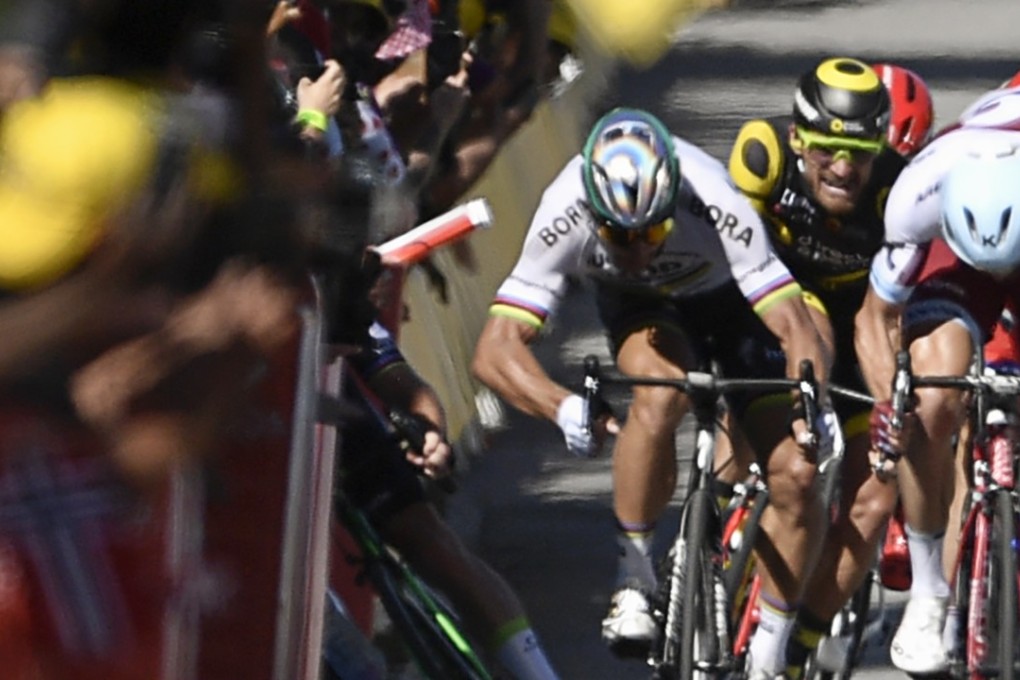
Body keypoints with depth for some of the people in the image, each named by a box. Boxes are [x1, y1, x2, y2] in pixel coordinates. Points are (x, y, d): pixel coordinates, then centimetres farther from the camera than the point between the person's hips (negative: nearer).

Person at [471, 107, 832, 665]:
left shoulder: (715, 209, -39)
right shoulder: (565, 217, -36)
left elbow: (795, 328, -39)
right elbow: (496, 349, -40)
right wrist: (563, 408, -57)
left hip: (731, 301, 0)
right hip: (638, 307, 0)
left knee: (796, 474, -14)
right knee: (661, 395, -36)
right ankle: (633, 573, -19)